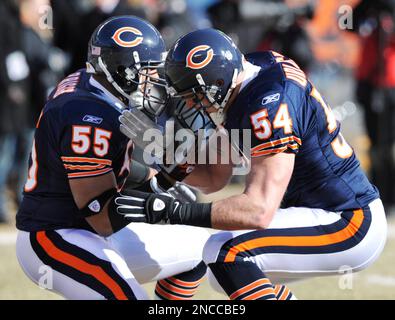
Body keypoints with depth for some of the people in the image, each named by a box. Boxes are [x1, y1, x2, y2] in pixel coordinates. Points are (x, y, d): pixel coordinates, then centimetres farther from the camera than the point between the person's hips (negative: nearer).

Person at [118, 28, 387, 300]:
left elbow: (260, 211, -32)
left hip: (351, 226, -10)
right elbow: (214, 178, 11)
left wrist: (172, 211, -34)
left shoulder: (271, 107, -25)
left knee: (227, 253, -22)